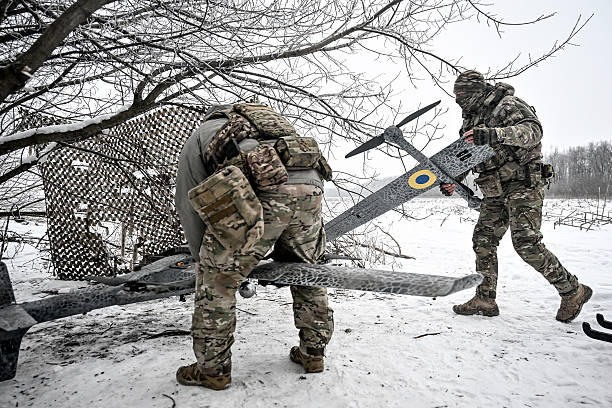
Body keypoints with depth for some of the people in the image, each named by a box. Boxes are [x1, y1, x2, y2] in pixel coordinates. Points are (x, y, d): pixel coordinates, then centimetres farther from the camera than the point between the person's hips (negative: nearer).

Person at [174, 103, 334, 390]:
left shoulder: (202, 133, 31)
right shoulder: (271, 119, 43)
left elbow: (189, 207, 25)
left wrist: (204, 262, 35)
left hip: (259, 191, -5)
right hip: (310, 186, 5)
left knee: (217, 279, 13)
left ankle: (212, 369, 23)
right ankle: (313, 352, 37)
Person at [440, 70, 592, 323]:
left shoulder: (508, 105, -8)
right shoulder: (472, 119, 18)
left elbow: (533, 130, -25)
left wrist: (493, 134, -39)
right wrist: (451, 179, 4)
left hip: (522, 184, -8)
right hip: (495, 192, 8)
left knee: (526, 244, -15)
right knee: (483, 240, 3)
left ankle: (572, 291, 4)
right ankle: (485, 300, 10)